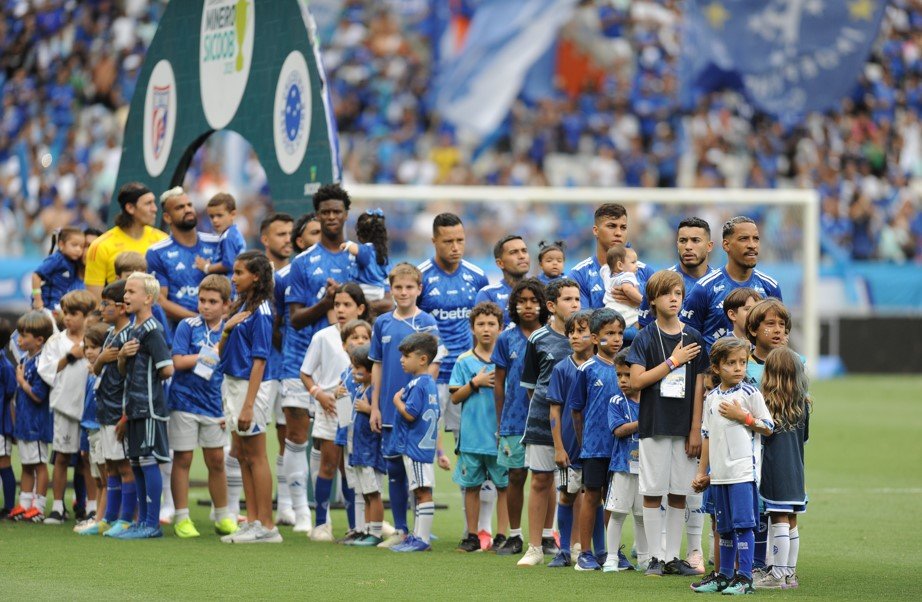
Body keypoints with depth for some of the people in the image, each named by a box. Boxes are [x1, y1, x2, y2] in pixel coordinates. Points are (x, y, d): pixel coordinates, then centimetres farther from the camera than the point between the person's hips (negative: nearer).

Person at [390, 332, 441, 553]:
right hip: (425, 445, 10)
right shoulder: (431, 384, 15)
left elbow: (410, 414, -22)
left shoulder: (417, 385, -15)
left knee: (423, 492, -9)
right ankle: (418, 536, 19)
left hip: (415, 446, -10)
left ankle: (422, 539, -10)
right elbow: (435, 416, 21)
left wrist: (397, 401, -6)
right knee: (420, 492, 14)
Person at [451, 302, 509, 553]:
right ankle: (472, 535, 13)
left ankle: (502, 535, 5)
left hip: (501, 435, -1)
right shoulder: (464, 361, 6)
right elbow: (455, 397, 3)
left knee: (504, 485, 0)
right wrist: (476, 383, -9)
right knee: (471, 485, 6)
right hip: (472, 435, 1)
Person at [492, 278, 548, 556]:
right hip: (516, 418, 0)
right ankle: (514, 536, 12)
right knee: (516, 477, 4)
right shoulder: (507, 339, 4)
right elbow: (499, 382, 8)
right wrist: (500, 421, 6)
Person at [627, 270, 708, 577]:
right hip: (654, 425, -2)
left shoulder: (693, 338, 5)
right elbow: (637, 380, -11)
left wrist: (695, 430, -1)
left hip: (683, 427, 2)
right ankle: (656, 557, 6)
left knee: (679, 493, 4)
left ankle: (673, 557, 11)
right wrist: (674, 361, -14)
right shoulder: (646, 338, -1)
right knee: (653, 492, -1)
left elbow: (698, 386, 4)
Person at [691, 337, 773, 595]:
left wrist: (742, 416, -13)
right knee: (725, 527, 13)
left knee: (743, 524, -9)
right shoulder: (712, 398, 12)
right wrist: (702, 472, 16)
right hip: (719, 474, 6)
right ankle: (724, 576, 21)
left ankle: (744, 577, -6)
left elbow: (768, 428, -4)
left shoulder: (750, 394, -3)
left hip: (744, 471, -6)